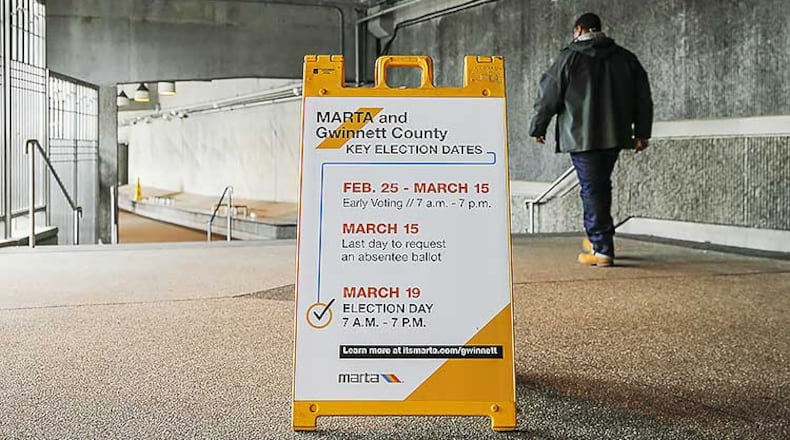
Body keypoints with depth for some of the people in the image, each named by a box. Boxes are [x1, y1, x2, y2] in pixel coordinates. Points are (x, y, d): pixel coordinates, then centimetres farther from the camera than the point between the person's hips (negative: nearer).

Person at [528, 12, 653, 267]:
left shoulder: (569, 58, -4)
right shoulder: (625, 58, 11)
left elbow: (548, 96, -1)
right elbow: (643, 97, 12)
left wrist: (538, 128, 10)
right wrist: (641, 132, 17)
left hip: (581, 137, -5)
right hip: (614, 134, 5)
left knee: (592, 189, -3)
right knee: (602, 186, 19)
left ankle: (602, 250, -4)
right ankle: (597, 238, 27)